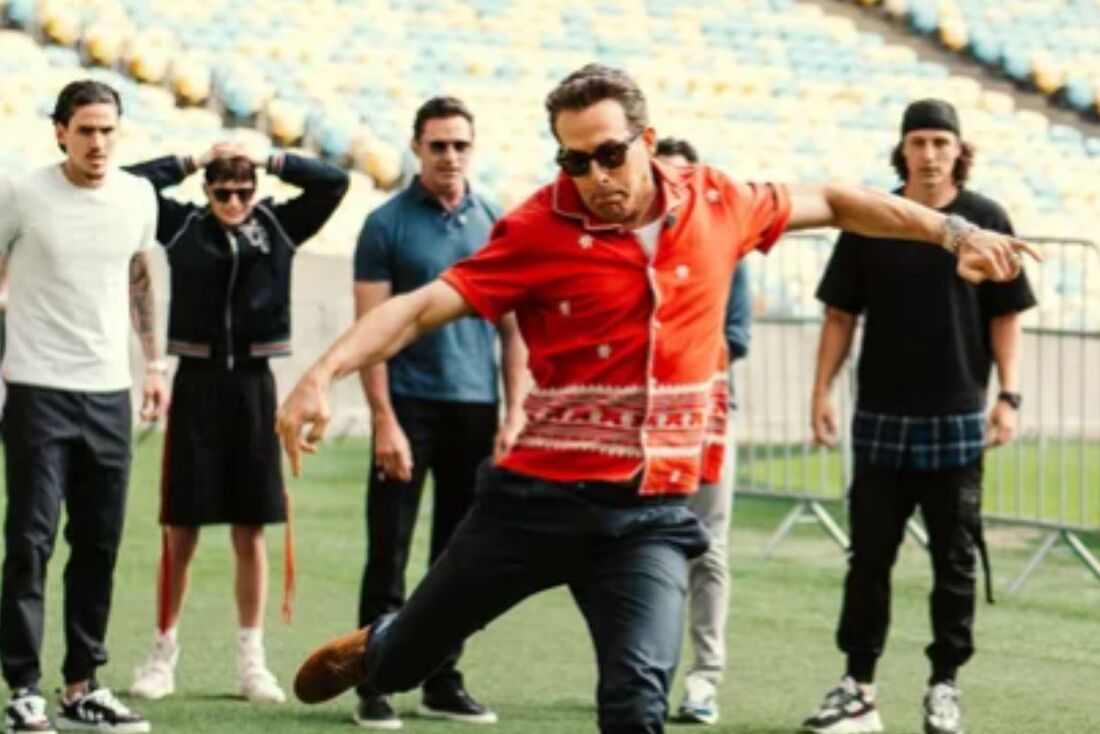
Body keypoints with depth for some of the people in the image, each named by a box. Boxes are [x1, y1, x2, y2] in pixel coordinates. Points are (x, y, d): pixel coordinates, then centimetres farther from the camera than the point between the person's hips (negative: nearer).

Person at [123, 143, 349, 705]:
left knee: (250, 532, 7)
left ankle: (251, 658, 14)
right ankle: (163, 652, 10)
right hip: (196, 384, -1)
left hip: (253, 386, 1)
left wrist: (269, 160, 0)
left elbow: (334, 183, 0)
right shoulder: (182, 226, 2)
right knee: (180, 531, 2)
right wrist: (191, 162, -1)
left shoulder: (279, 226, 5)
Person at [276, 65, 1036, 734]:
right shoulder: (538, 230, -10)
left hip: (654, 512, 1)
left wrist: (953, 232, 21)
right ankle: (368, 650, 53)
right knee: (403, 660, 15)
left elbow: (830, 202, 18)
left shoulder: (717, 204, 2)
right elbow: (421, 307, -14)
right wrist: (322, 376, -28)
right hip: (539, 497, -1)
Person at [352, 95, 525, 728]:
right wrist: (384, 421, -13)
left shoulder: (498, 225, 8)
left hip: (476, 408, 4)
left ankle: (443, 682, 17)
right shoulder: (387, 225, -2)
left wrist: (514, 413, 3)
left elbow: (513, 328, 11)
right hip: (409, 405, -4)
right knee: (390, 553, -3)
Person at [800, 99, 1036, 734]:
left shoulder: (986, 220, 1)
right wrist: (823, 390, -1)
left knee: (955, 561, 5)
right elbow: (842, 313, 7)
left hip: (957, 419, -1)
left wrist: (1009, 395, -7)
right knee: (869, 557, 4)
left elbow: (1006, 316, 2)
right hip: (881, 418, 1)